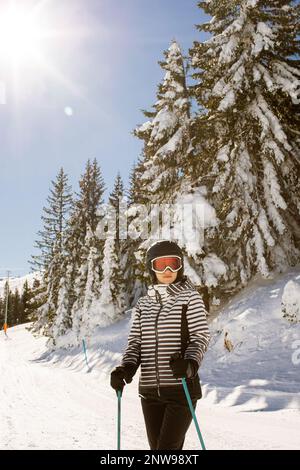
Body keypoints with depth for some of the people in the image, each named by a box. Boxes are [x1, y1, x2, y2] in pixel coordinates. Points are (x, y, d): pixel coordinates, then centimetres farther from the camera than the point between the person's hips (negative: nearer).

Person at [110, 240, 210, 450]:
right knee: (157, 446, 13)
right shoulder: (142, 305, 10)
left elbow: (201, 337, -7)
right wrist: (126, 368, -10)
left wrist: (190, 363, -25)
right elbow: (135, 342, 9)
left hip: (181, 388, -4)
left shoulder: (190, 298, -1)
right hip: (149, 390, 4)